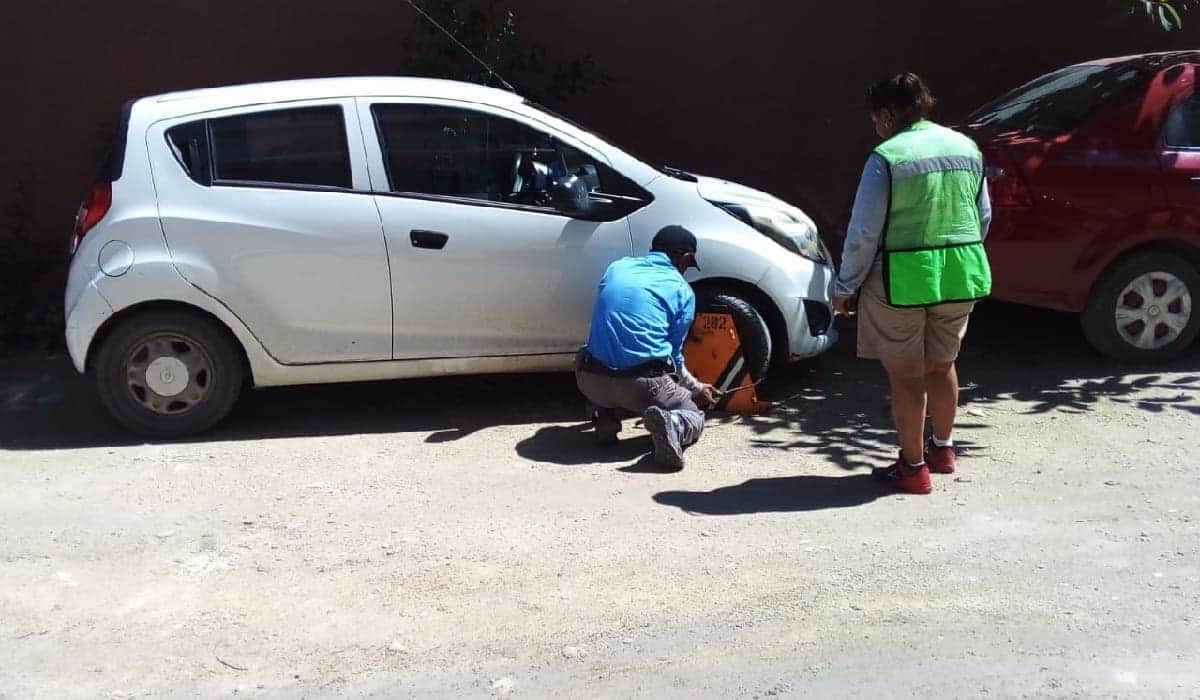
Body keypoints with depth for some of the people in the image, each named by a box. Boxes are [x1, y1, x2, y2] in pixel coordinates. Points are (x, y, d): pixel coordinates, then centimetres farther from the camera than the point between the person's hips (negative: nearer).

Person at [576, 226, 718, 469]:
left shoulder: (617, 267, 16)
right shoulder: (682, 290, 6)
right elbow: (673, 355, 11)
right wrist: (697, 388, 31)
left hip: (593, 382, 3)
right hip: (644, 384, -3)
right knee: (694, 417, 23)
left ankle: (604, 417, 13)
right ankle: (671, 424, -12)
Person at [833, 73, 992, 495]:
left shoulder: (887, 158, -13)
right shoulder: (966, 148, 6)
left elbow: (864, 233, -13)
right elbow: (983, 217, 14)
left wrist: (845, 287, -3)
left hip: (902, 280, -6)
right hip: (962, 274, 7)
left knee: (906, 375, 5)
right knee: (942, 365, 22)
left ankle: (913, 467, 13)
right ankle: (942, 448, 39)